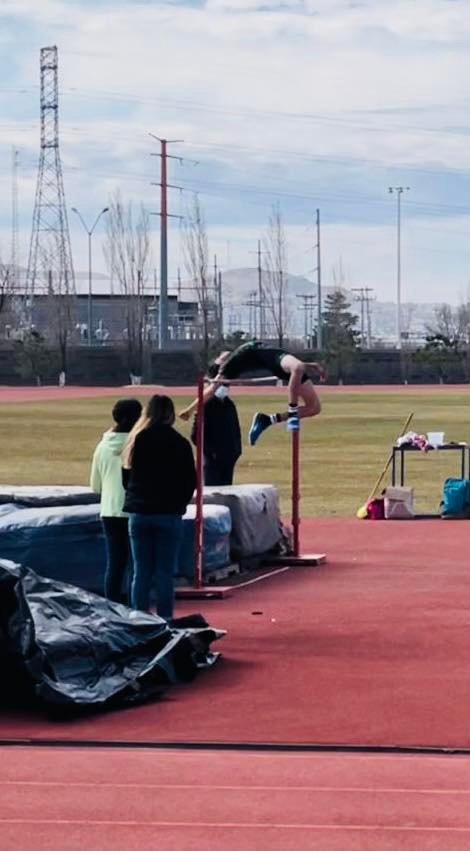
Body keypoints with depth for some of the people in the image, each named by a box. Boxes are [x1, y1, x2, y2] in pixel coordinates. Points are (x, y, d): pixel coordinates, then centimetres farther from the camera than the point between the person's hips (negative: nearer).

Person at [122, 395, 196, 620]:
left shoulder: (136, 441, 1)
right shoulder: (179, 443, -5)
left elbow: (126, 478, 6)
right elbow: (190, 481, -1)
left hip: (139, 514, 2)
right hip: (169, 515, -2)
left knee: (141, 572, 7)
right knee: (165, 572, 1)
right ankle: (165, 620, -1)